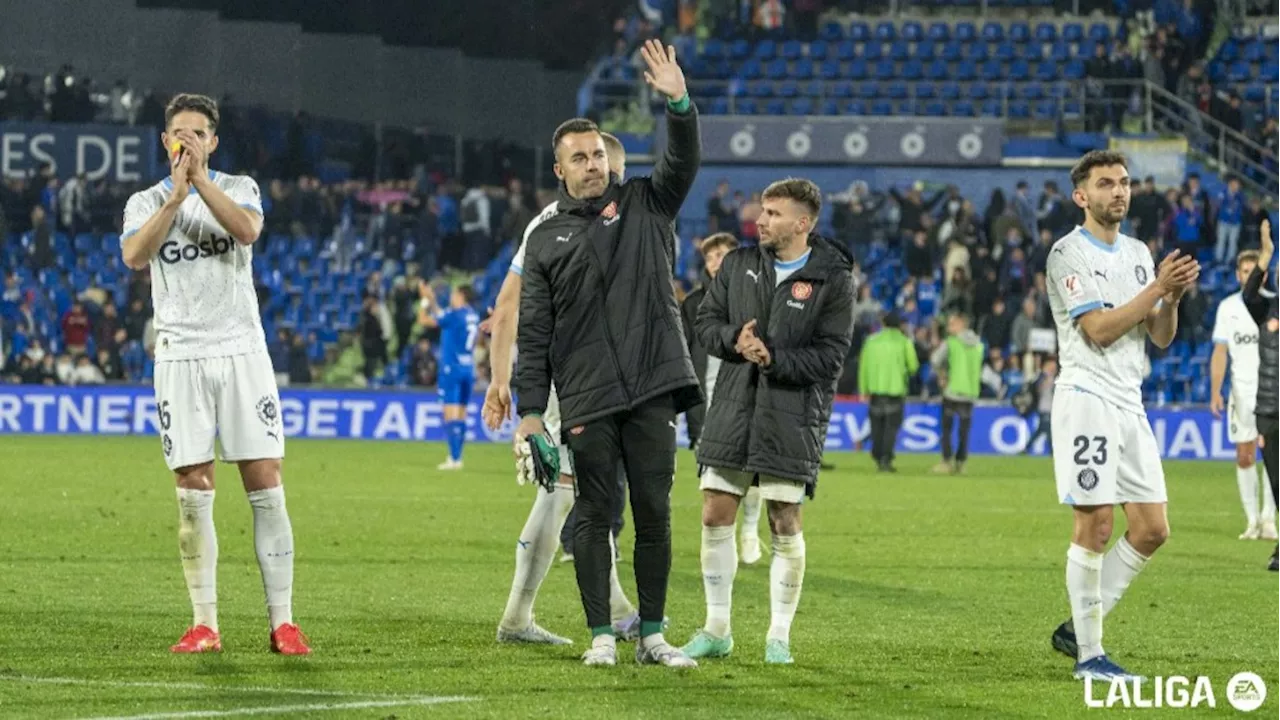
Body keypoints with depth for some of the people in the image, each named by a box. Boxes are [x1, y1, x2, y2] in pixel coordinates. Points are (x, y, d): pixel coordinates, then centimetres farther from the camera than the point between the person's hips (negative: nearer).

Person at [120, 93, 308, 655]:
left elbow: (246, 230, -15)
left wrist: (201, 180, -21)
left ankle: (282, 622, -3)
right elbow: (134, 256, -12)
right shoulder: (146, 202, 9)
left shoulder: (237, 188, 7)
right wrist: (176, 195, -20)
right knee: (193, 492, -2)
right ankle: (204, 624, 4)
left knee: (265, 484, -5)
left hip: (241, 350, 0)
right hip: (180, 356, 0)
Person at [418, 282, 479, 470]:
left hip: (452, 369, -7)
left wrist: (425, 300, 9)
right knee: (461, 415, 10)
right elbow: (441, 317, 25)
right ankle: (457, 458, 13)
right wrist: (432, 300, 30)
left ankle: (454, 459, -13)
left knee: (451, 414, -8)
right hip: (468, 369, 7)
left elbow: (424, 320, -5)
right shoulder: (473, 316, 10)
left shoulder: (454, 314, -12)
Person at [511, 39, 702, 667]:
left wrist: (679, 103, -23)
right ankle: (601, 635, 7)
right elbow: (533, 332, 7)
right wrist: (530, 410, 0)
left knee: (654, 514, 1)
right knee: (594, 514, 1)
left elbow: (683, 163, -6)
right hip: (586, 400, 0)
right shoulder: (546, 239, 9)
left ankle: (652, 634, 8)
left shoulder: (644, 205, 11)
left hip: (652, 391, 0)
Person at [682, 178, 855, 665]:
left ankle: (779, 637, 9)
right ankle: (716, 631, 13)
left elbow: (830, 356, -8)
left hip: (792, 417, -4)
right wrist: (733, 341, -12)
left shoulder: (832, 279, -4)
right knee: (715, 516, 2)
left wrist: (774, 359, -20)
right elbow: (705, 321, 9)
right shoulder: (739, 264, 8)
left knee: (784, 524, -2)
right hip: (732, 409, 4)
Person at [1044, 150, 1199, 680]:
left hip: (1130, 403, 8)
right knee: (1095, 526, -9)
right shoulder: (1070, 253, -7)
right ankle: (1088, 654, -3)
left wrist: (1173, 297, -4)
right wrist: (1156, 289, -16)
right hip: (1087, 396, -8)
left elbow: (1160, 338, 15)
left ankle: (1077, 628, 14)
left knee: (1152, 529, 4)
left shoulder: (1138, 254, 17)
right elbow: (1100, 330, -15)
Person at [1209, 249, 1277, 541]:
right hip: (1242, 389, 2)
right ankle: (1252, 520, 8)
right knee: (1244, 456, 1)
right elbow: (1220, 353, 7)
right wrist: (1215, 392, 0)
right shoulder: (1228, 307, 7)